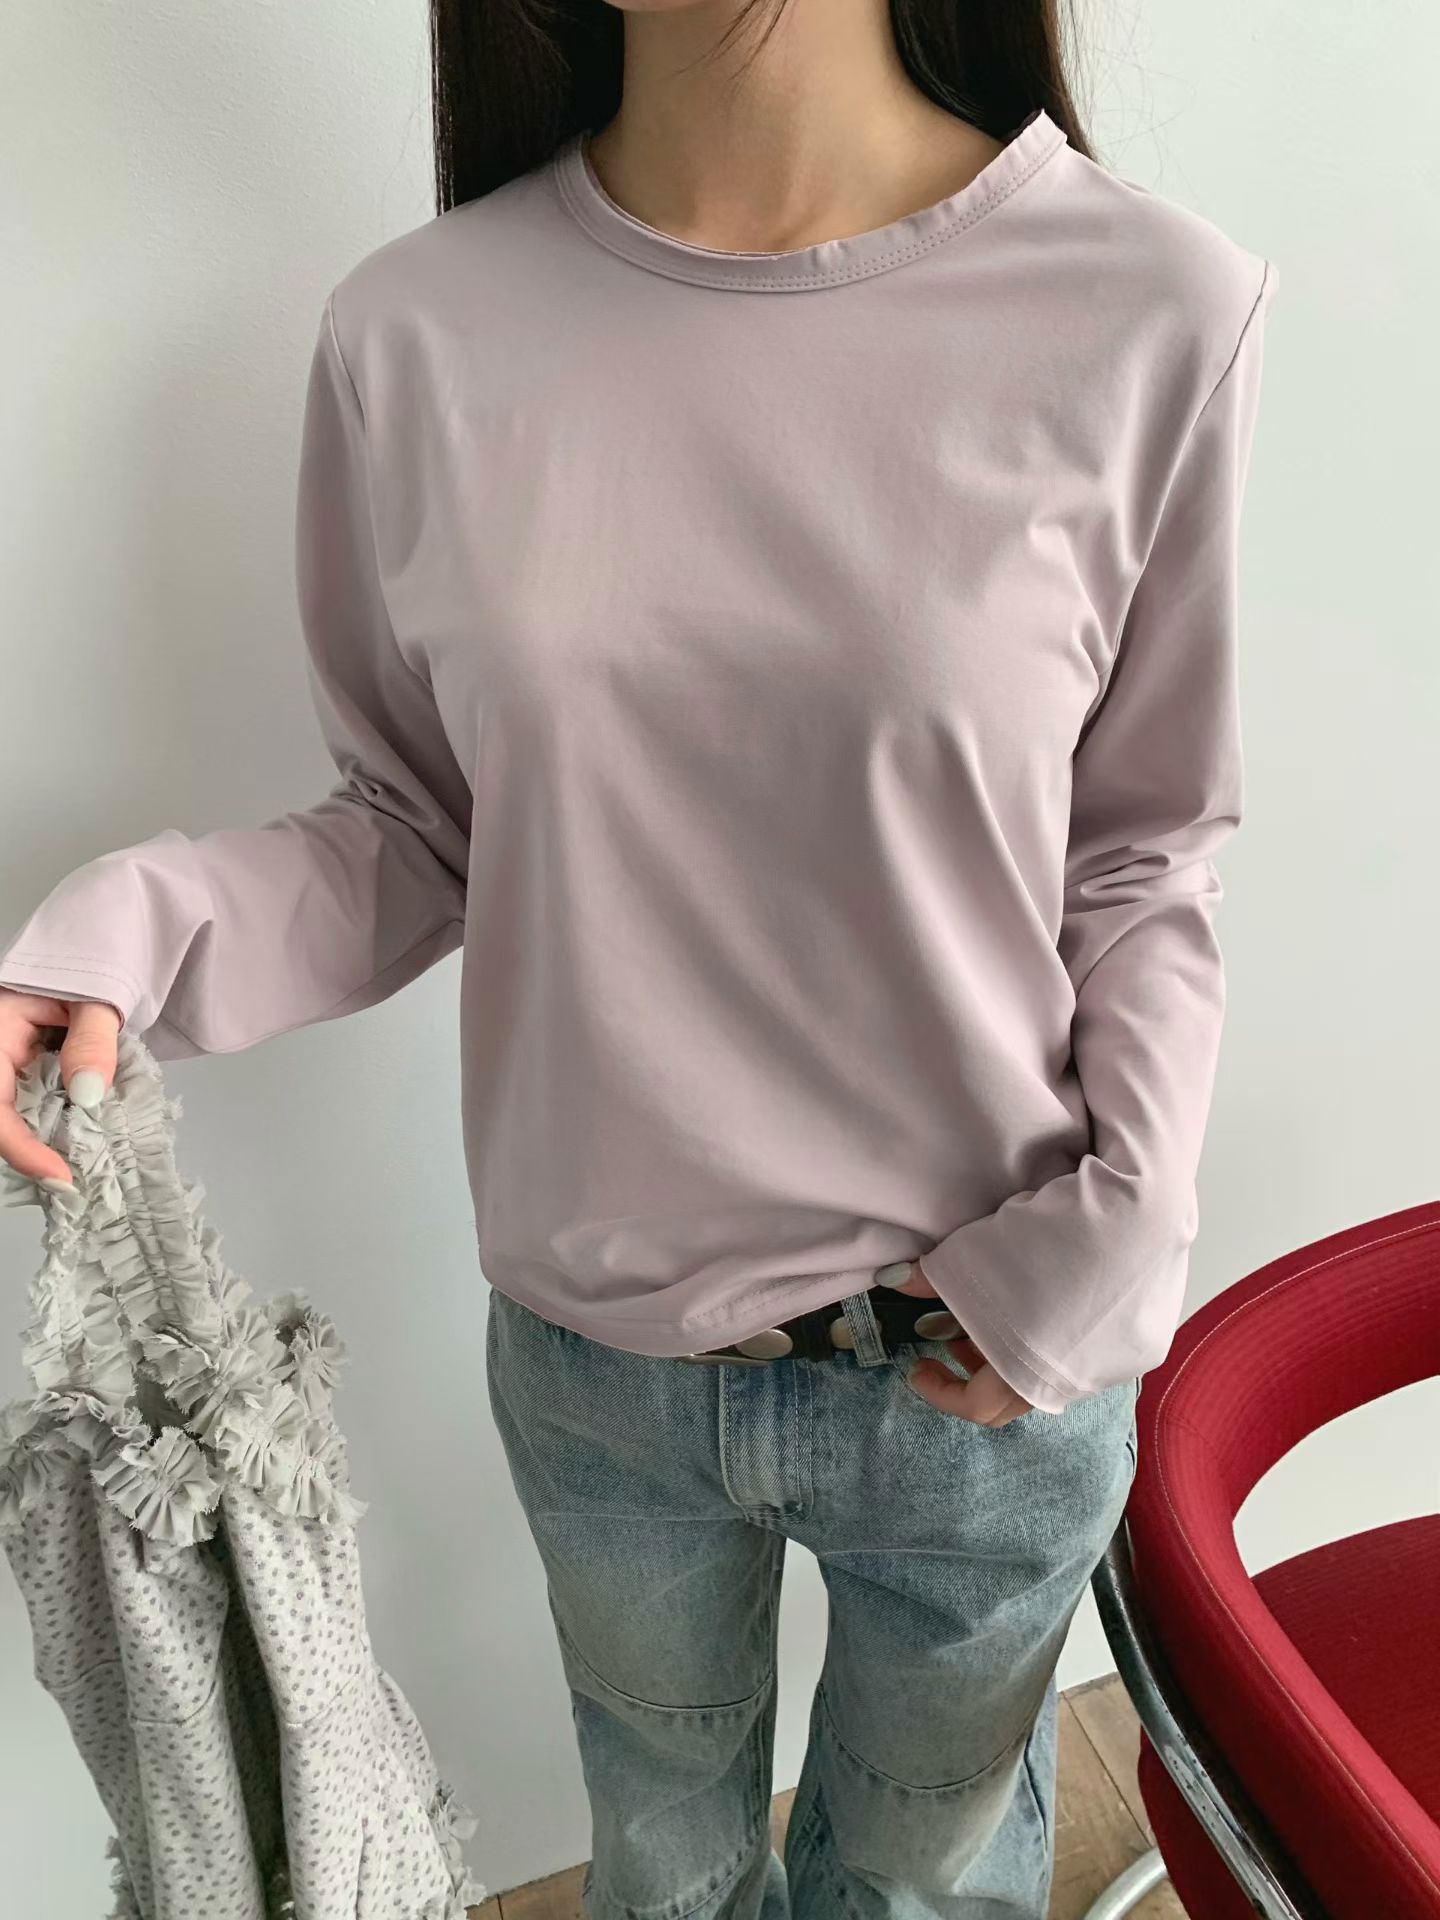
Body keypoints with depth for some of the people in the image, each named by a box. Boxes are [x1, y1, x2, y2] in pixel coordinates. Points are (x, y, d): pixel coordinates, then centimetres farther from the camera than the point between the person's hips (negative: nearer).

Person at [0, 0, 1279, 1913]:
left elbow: (1145, 863, -5)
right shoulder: (417, 335, -10)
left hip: (990, 1370, -1)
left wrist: (1118, 1228, -16)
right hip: (593, 1348, 2)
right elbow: (418, 833, -3)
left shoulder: (1151, 313, -15)